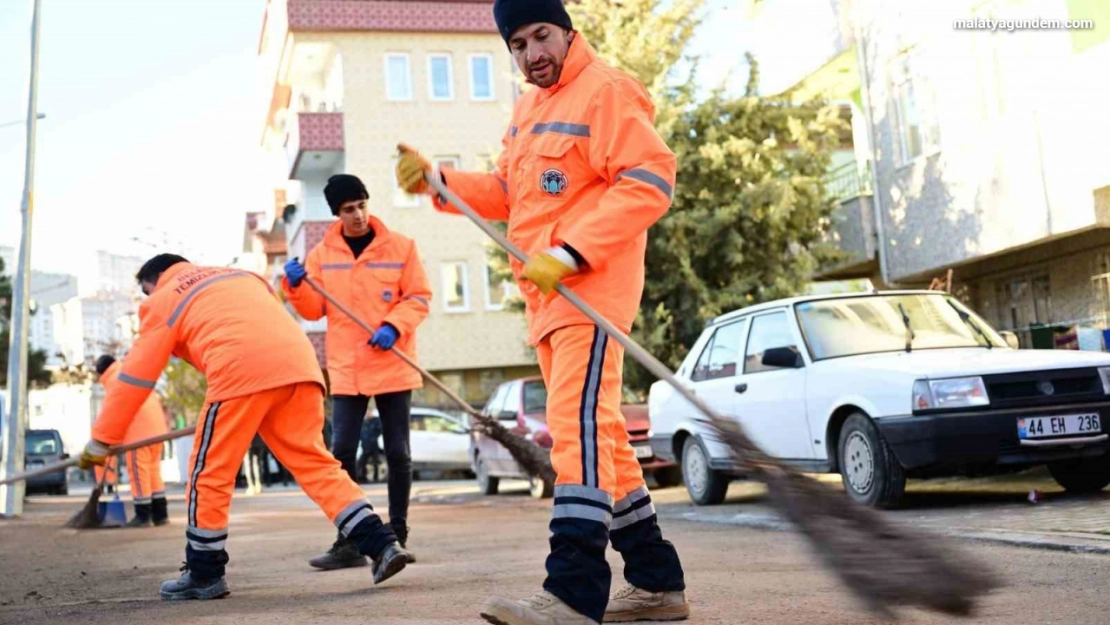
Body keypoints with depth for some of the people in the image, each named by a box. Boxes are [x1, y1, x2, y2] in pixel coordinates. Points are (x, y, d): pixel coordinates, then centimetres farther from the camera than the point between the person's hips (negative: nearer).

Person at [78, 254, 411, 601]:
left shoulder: (164, 300, 21)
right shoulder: (242, 276, 36)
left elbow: (135, 377, 21)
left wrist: (100, 441, 27)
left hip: (242, 370, -5)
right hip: (298, 361, 5)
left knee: (210, 472, 10)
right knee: (315, 462, 9)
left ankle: (204, 575, 18)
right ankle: (381, 544, 0)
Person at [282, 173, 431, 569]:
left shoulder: (400, 246, -1)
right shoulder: (322, 253, 5)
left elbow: (419, 298, 0)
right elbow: (314, 310, 8)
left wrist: (393, 327, -15)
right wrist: (297, 286, -10)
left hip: (393, 366, -1)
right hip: (346, 370, 2)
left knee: (397, 453, 5)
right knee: (342, 453, -4)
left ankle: (397, 534, 18)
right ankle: (349, 542, 1)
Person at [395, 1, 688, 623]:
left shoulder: (605, 90, -8)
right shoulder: (530, 109, 21)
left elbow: (651, 182, -17)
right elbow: (507, 192, 23)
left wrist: (570, 253, -22)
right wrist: (438, 181, 8)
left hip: (593, 287, -10)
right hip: (548, 295, 10)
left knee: (579, 423, -19)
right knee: (598, 433, 11)